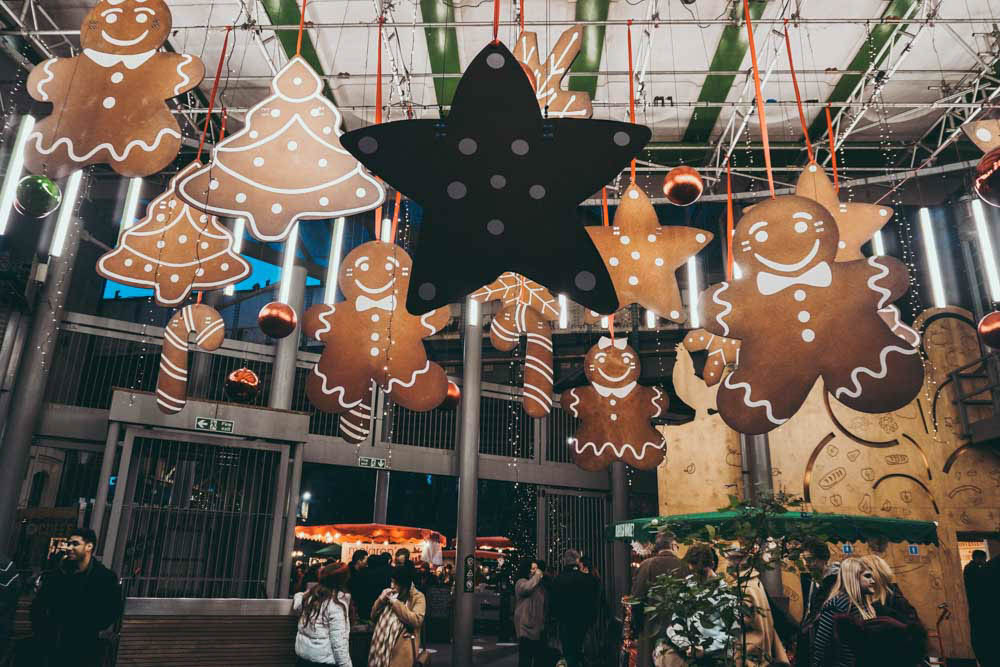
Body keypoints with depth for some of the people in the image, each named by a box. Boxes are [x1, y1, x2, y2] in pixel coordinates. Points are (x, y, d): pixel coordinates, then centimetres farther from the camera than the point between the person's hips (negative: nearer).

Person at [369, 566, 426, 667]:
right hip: (383, 645, 5)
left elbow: (416, 620, -20)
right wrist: (381, 599, -7)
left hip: (402, 648, -5)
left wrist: (395, 603, -17)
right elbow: (373, 617, 11)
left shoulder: (418, 597, -6)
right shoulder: (389, 593, 11)